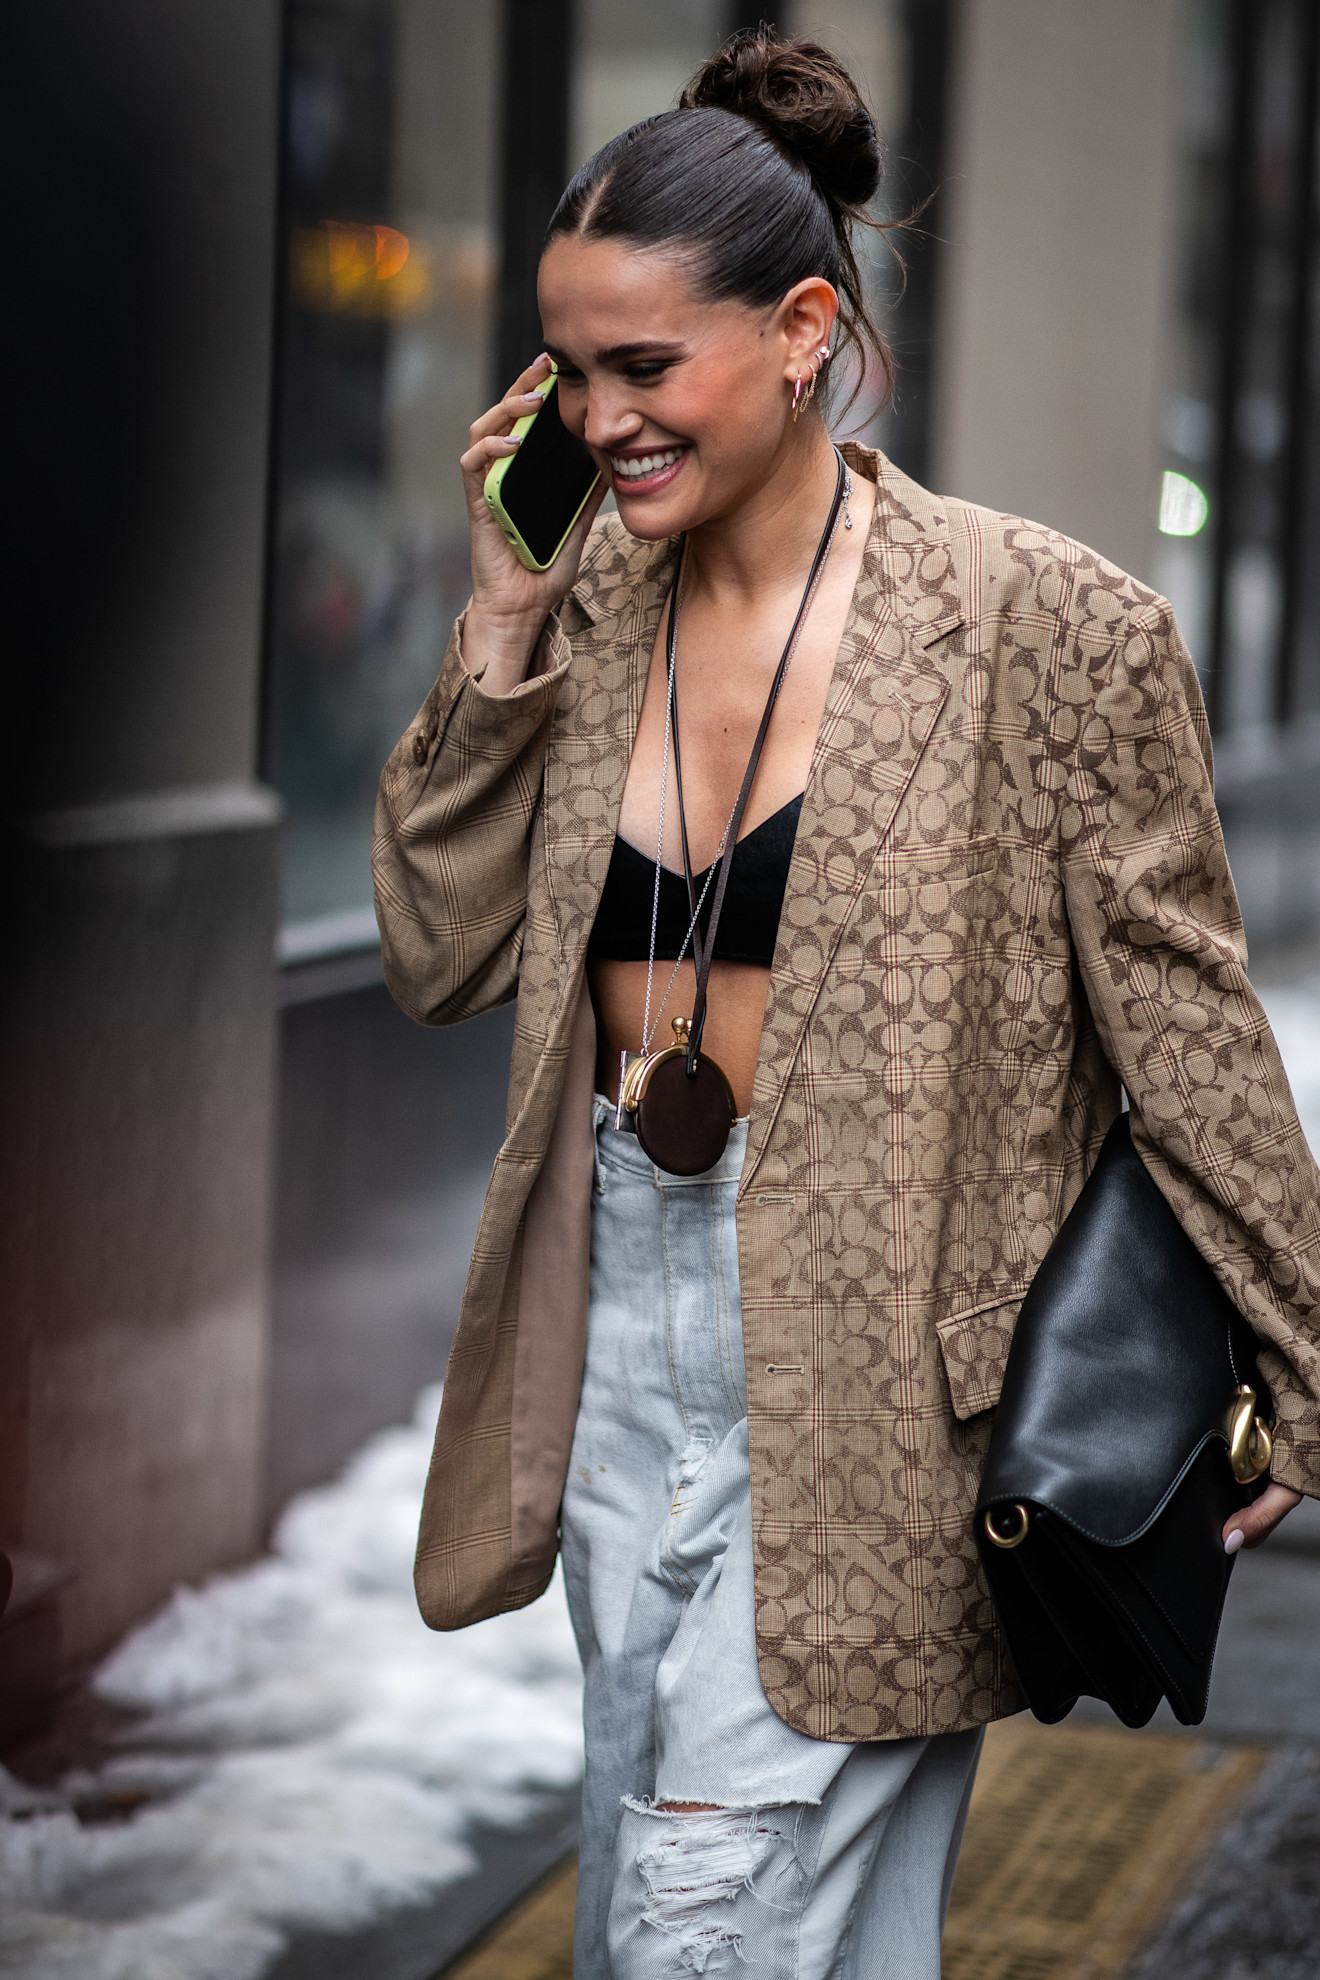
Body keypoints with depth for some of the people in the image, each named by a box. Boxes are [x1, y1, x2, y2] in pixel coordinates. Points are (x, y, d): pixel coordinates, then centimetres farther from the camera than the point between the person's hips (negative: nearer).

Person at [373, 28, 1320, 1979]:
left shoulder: (1044, 626, -11)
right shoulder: (592, 607, 5)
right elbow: (445, 956, 5)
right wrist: (505, 627, -3)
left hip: (871, 1360, -6)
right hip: (622, 1324, 6)